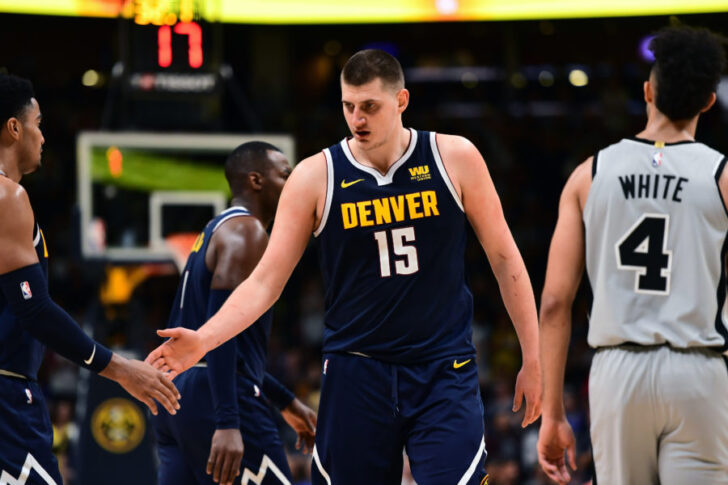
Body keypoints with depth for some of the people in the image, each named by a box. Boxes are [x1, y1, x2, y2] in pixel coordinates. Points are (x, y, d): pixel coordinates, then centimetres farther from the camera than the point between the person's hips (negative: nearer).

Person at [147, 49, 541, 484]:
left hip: (444, 371, -1)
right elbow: (265, 281, -1)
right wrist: (203, 340, -16)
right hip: (357, 374, 1)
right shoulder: (316, 177, -1)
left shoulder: (454, 159, -1)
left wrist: (532, 361, 5)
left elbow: (504, 259, 6)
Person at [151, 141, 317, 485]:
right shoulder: (246, 231, -8)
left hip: (175, 396, 10)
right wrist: (227, 423, -28)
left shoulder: (213, 232, 24)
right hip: (215, 401, -10)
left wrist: (285, 401, 34)